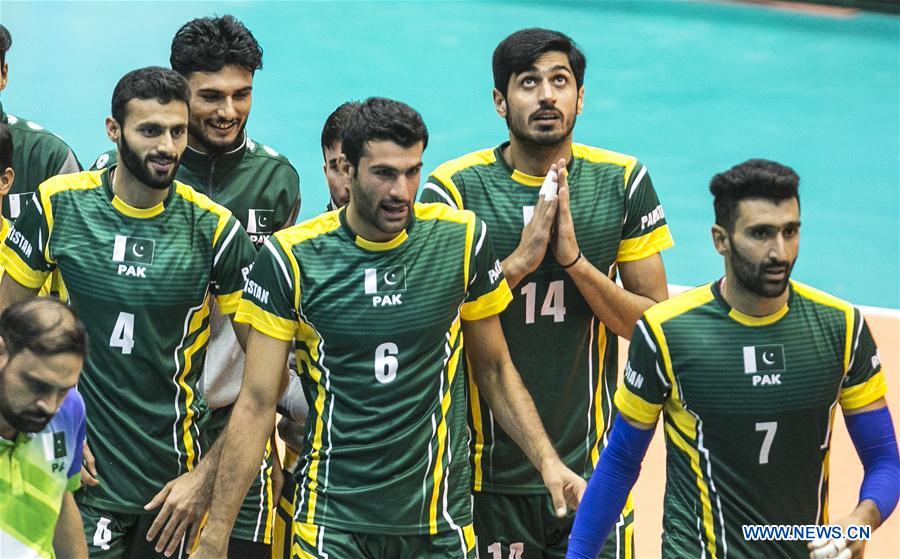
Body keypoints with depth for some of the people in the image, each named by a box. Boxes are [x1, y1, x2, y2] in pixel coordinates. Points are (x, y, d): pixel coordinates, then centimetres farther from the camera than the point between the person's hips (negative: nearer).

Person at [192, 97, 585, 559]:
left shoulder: (461, 239, -3)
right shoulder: (291, 258, -8)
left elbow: (494, 369, 10)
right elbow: (257, 403, -5)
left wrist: (547, 460, -2)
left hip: (439, 520, 2)